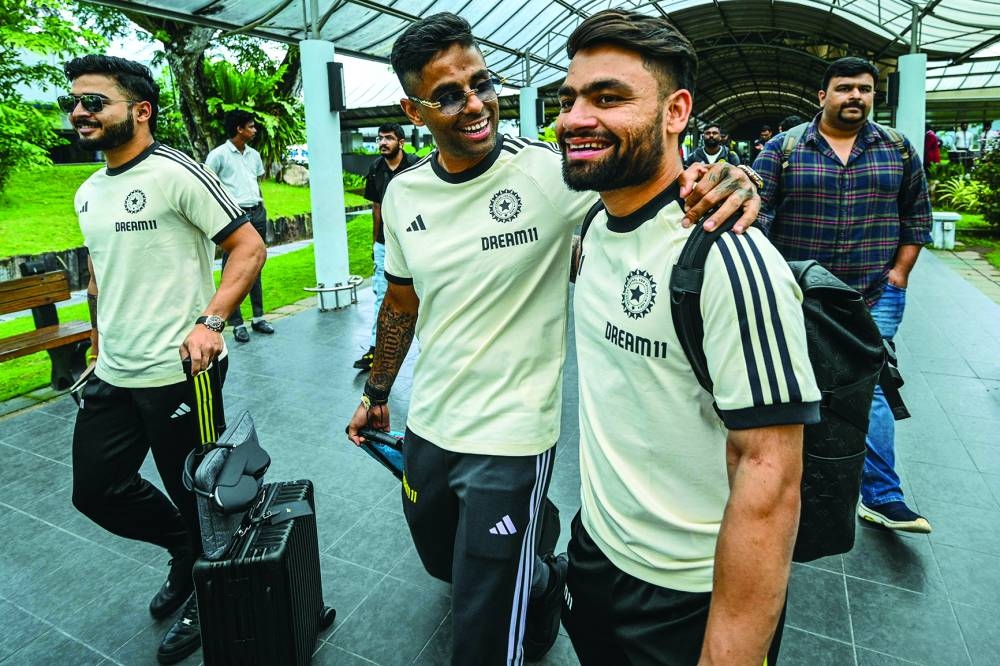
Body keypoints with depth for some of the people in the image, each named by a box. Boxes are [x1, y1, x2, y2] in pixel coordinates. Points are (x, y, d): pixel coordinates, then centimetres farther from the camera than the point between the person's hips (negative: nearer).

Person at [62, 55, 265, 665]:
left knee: (196, 495, 8)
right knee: (96, 489, 15)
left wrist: (211, 321, -25)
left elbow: (249, 247, -16)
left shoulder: (176, 173, -12)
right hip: (112, 376, 8)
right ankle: (187, 549, 38)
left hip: (179, 373, -8)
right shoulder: (88, 194, 13)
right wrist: (99, 342, 21)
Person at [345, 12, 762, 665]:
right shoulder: (403, 193, -2)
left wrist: (726, 179, -39)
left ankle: (543, 584, 42)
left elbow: (658, 177, -15)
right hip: (427, 424, 6)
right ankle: (542, 574, 58)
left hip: (509, 439, -5)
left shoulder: (552, 169, -17)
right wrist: (377, 393, 18)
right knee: (442, 563, 29)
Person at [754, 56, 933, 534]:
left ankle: (881, 497, 11)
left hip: (873, 298, 2)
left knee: (870, 390, 0)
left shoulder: (899, 151, 8)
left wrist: (899, 275, 5)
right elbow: (758, 214, -8)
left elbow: (916, 216, 13)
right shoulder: (782, 149, -1)